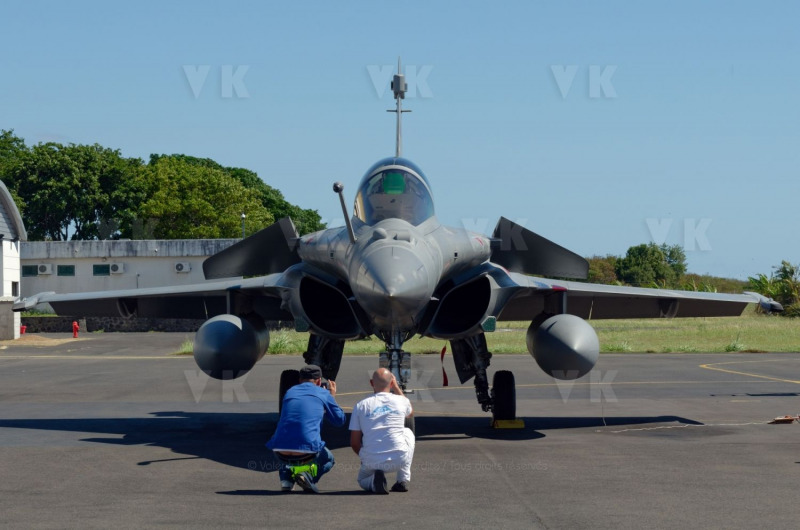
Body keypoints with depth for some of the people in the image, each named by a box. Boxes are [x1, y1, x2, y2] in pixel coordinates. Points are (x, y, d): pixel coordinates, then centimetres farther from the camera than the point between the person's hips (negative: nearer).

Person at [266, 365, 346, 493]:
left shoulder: (290, 392, 20)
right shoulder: (323, 394, 9)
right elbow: (340, 420, 19)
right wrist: (333, 396, 34)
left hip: (280, 451, 4)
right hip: (307, 451, -3)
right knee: (328, 459, 30)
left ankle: (286, 476, 7)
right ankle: (307, 473, -4)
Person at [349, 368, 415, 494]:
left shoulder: (361, 405, 2)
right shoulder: (401, 401, 3)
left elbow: (354, 442, 3)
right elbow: (410, 412, 31)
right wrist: (396, 387, 36)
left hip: (371, 463, 0)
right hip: (399, 460, 0)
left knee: (362, 480, 35)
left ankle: (374, 480, -4)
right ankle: (403, 481, 21)